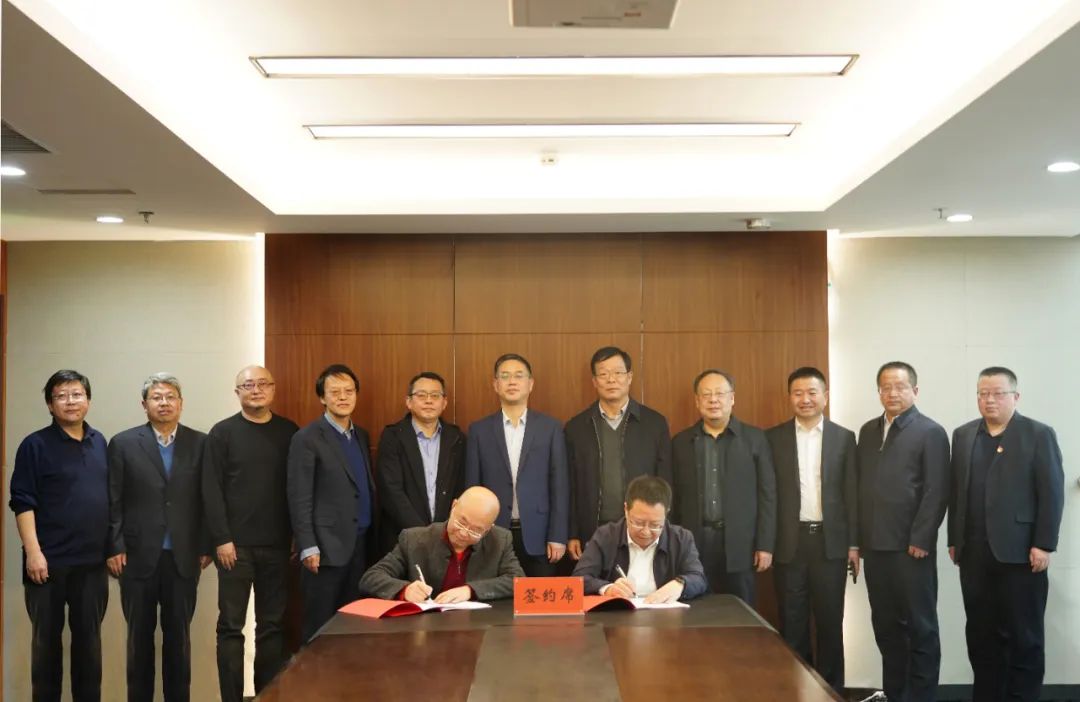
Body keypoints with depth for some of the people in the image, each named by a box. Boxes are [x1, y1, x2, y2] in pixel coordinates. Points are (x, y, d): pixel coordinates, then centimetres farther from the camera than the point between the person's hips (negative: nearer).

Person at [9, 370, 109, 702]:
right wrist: (33, 551, -16)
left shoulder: (100, 442, 9)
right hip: (49, 561, -4)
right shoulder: (35, 445, -5)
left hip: (93, 561, 4)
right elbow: (23, 502, -9)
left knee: (89, 637, 11)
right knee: (46, 638, 7)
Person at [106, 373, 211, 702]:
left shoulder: (200, 443, 3)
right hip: (138, 555, 0)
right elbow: (113, 501, 0)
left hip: (184, 557, 1)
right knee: (140, 635, 9)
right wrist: (114, 548, -4)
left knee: (179, 635, 8)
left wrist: (206, 546, 0)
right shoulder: (123, 443, 2)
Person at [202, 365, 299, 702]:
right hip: (235, 544, -2)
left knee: (273, 625, 8)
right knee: (231, 626, 3)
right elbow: (211, 489, -4)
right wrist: (222, 539, -10)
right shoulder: (222, 433, 0)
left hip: (277, 544, 2)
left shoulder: (289, 431, 6)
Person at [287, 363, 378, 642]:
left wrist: (373, 539, 11)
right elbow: (299, 498, -10)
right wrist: (308, 547, -15)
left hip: (362, 544, 6)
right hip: (327, 546, -6)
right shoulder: (307, 438, -7)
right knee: (319, 628, 1)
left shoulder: (362, 436, 14)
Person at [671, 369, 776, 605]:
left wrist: (765, 545, -3)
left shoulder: (754, 438, 3)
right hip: (694, 544, 1)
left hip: (739, 545, -1)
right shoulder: (681, 442, 8)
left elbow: (767, 494, 2)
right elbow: (675, 497, 9)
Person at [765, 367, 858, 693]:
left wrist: (854, 544, 0)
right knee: (792, 622, 7)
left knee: (830, 621, 8)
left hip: (831, 541, 0)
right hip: (789, 542, 0)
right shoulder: (773, 437, 3)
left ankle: (831, 689, 19)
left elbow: (852, 494, 3)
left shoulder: (844, 437, 4)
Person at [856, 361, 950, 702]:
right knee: (885, 626, 12)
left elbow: (936, 492, -10)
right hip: (874, 546, 5)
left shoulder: (930, 432, -4)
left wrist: (920, 541, -14)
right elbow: (860, 486, 12)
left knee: (920, 626, 5)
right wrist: (858, 538, 7)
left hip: (910, 547, -5)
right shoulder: (868, 431, 13)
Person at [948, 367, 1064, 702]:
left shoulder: (1039, 434, -1)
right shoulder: (963, 435, 12)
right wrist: (954, 540, 10)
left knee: (1023, 636, 4)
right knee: (980, 634, 8)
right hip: (974, 552, 4)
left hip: (1019, 552, -4)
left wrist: (1043, 545, -11)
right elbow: (956, 491, 12)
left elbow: (1052, 493, -6)